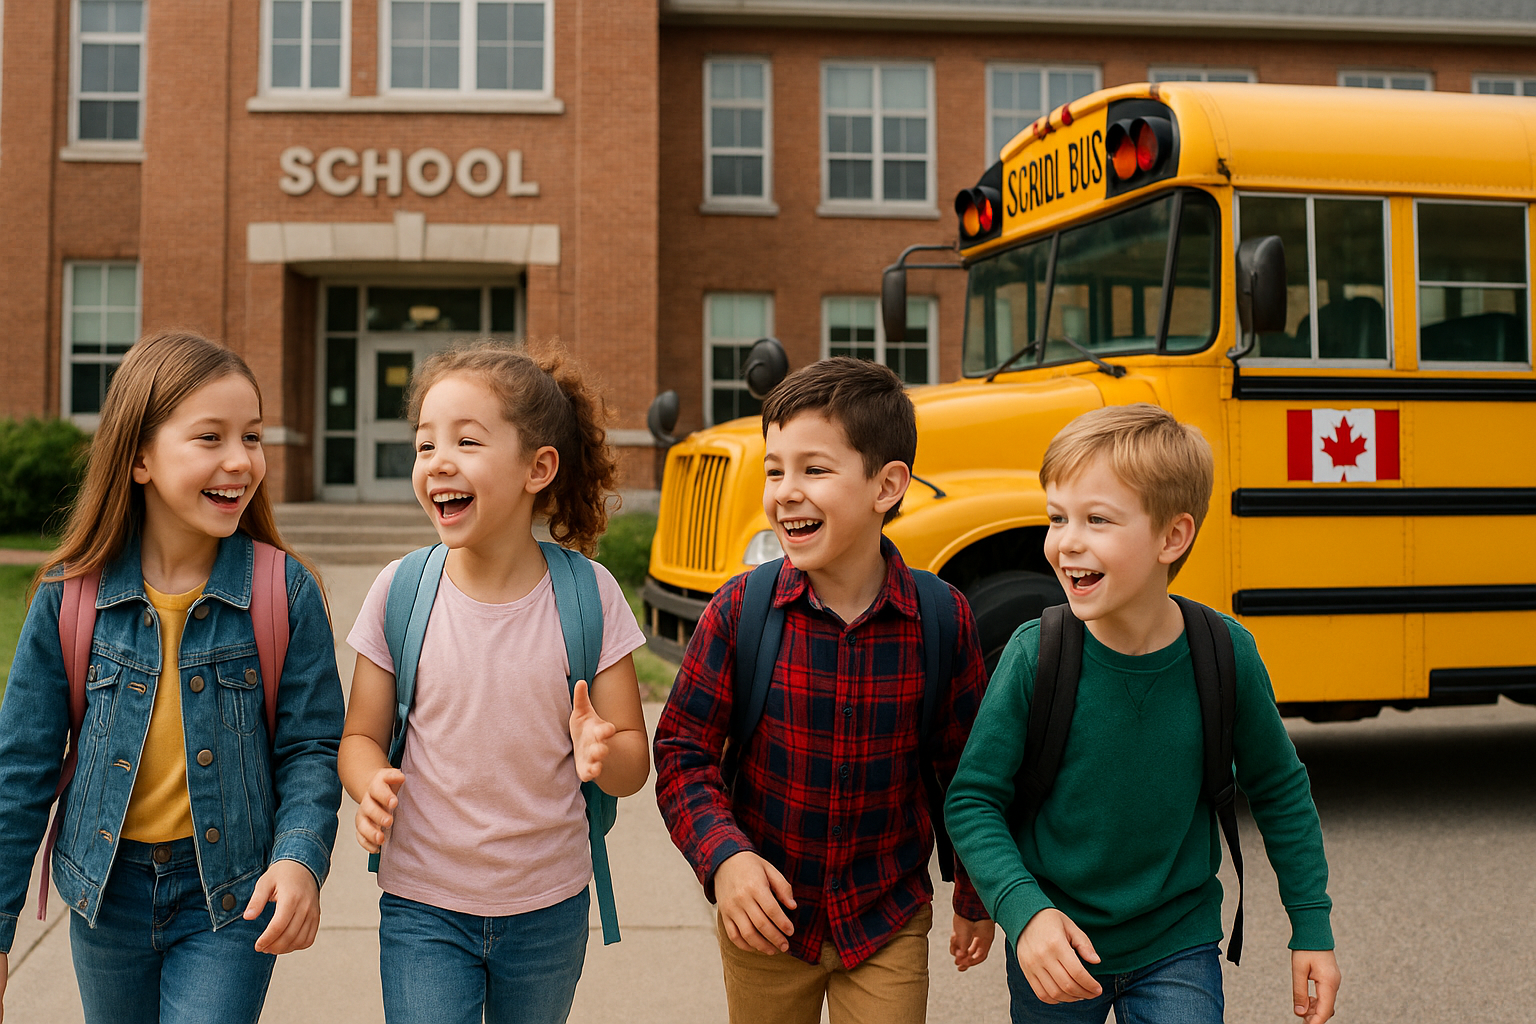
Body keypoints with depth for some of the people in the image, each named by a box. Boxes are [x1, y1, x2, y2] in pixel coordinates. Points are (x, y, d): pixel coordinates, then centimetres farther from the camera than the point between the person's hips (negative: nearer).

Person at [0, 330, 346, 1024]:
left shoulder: (287, 592, -11)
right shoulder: (71, 594, -8)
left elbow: (309, 746, -7)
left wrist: (300, 858, -24)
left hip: (231, 898, -2)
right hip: (107, 891, 3)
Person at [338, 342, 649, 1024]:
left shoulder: (589, 595, -10)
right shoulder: (399, 592, -8)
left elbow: (635, 760, -6)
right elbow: (361, 736, 2)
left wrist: (603, 753, -28)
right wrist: (372, 788, -20)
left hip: (550, 910, 1)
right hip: (422, 906, 0)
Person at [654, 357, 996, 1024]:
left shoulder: (943, 619, -13)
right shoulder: (739, 611, -14)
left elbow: (966, 766, 0)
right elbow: (682, 750, -7)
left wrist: (975, 895, 9)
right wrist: (723, 856, -22)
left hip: (889, 922, 0)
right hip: (764, 916, 1)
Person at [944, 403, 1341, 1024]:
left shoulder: (1226, 654, -13)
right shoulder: (1034, 654, -18)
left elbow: (1280, 791, 3)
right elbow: (972, 800, -10)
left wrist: (1313, 927, 5)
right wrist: (1024, 912, -23)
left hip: (1178, 951, 0)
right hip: (1053, 952, 0)